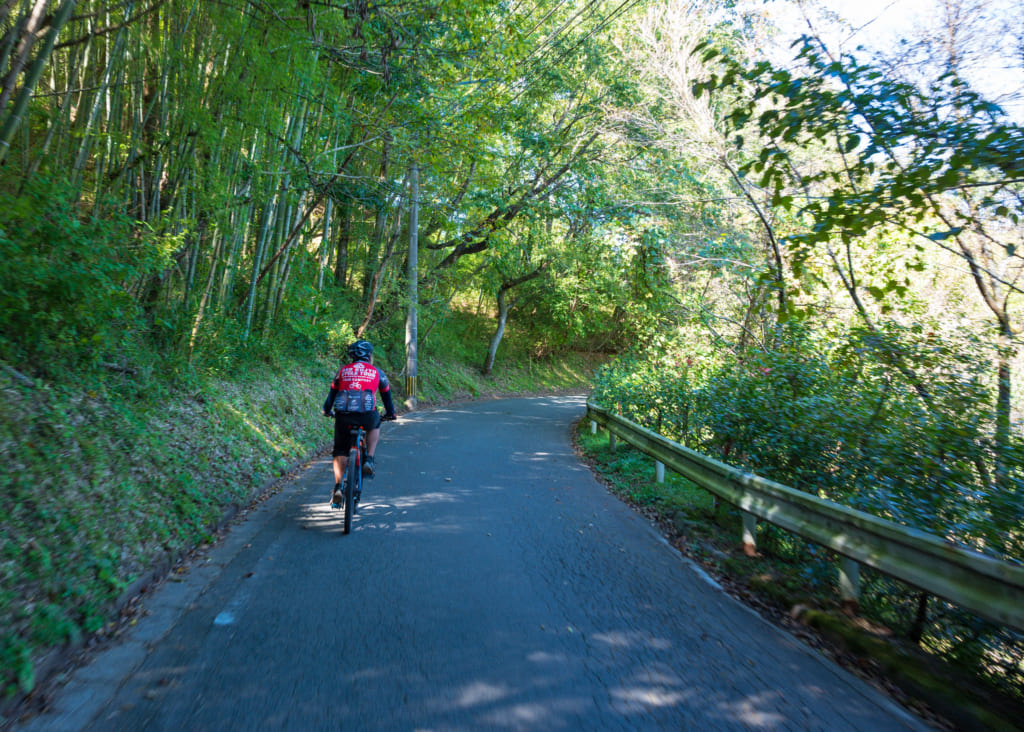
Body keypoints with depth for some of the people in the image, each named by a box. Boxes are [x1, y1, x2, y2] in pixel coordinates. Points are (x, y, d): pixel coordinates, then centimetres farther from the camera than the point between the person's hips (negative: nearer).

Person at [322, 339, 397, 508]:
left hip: (343, 416, 1)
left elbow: (332, 392, 27)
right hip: (367, 416, -1)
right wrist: (390, 413, 41)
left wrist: (326, 411, 42)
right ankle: (369, 460, 18)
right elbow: (386, 394, 26)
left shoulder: (343, 370, 20)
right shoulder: (376, 372, 17)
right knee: (375, 426, 34)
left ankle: (338, 487, -1)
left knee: (340, 452, 15)